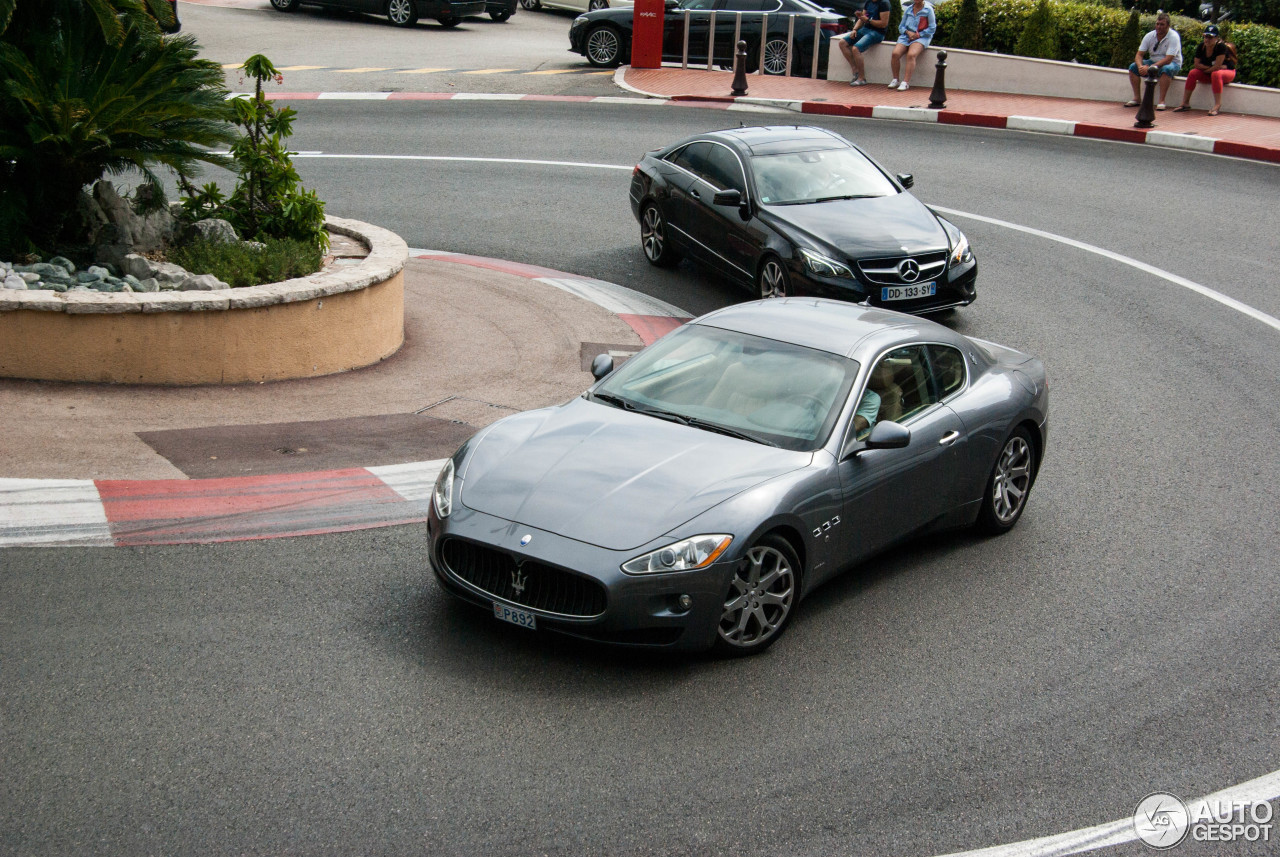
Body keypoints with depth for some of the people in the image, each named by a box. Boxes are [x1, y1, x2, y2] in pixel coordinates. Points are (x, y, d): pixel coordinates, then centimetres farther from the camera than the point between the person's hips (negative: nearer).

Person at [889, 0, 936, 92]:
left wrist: (918, 35, -10)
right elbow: (901, 26, 17)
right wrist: (908, 32, -5)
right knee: (895, 53, -23)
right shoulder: (908, 9, 15)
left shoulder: (928, 10, 1)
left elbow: (932, 28, -2)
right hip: (906, 36, 4)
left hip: (921, 37, -4)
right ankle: (895, 80, -10)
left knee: (911, 54, -33)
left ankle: (906, 82, -34)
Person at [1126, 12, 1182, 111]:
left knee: (1166, 69, -40)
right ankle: (1137, 98, -11)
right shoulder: (1150, 36, -5)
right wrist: (1140, 66, -31)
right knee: (1133, 67, -15)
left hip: (1172, 63, -5)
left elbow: (1168, 59, -30)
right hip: (1153, 62, 5)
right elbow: (1139, 55, -7)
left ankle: (1162, 101, -38)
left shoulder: (1173, 37, -21)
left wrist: (1150, 67, -39)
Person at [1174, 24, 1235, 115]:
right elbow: (1196, 64, -7)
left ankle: (1217, 105, -39)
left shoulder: (1221, 46, -24)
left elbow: (1217, 66, -26)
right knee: (1192, 73, -15)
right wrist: (1210, 67, -16)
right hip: (1208, 74, 6)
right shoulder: (1201, 47, -7)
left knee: (1216, 74, -39)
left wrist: (1206, 70, -12)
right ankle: (1185, 103, -14)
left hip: (1228, 72, -6)